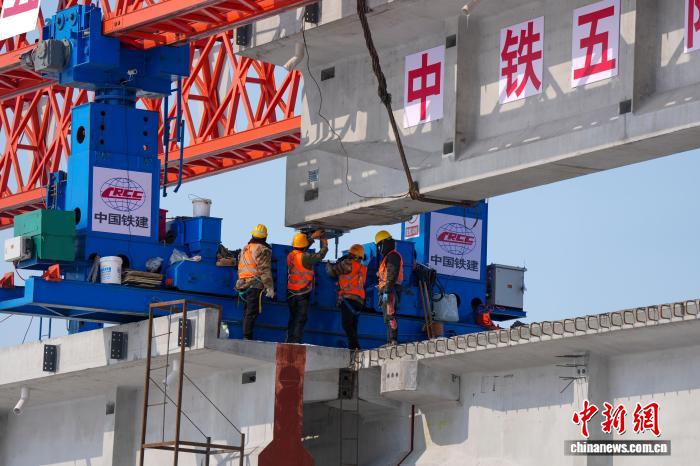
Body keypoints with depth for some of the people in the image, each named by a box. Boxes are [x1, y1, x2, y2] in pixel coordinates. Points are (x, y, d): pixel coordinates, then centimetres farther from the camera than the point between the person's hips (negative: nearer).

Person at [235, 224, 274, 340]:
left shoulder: (245, 249, 20)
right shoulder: (262, 250, -6)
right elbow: (265, 270, -13)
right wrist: (270, 287, -12)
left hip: (242, 283, 8)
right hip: (255, 285, -8)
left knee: (247, 312, 13)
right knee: (252, 313, -9)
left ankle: (245, 336, 12)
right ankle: (247, 337, -14)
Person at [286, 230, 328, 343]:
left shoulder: (290, 256, 1)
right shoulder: (306, 258, -17)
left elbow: (301, 248, 21)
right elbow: (323, 252, -6)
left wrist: (312, 237, 25)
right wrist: (323, 240, 13)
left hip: (291, 294, 6)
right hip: (303, 294, -6)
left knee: (293, 319, 15)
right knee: (300, 320, -2)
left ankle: (289, 342, 14)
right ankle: (295, 342, -7)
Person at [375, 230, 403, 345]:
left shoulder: (393, 256, -8)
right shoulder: (387, 257, 25)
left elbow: (391, 276, -18)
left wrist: (386, 292, -24)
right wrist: (382, 294, 24)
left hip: (390, 291, -11)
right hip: (386, 292, 11)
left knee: (390, 316, -18)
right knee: (388, 318, 9)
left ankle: (393, 340, -24)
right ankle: (390, 341, 9)